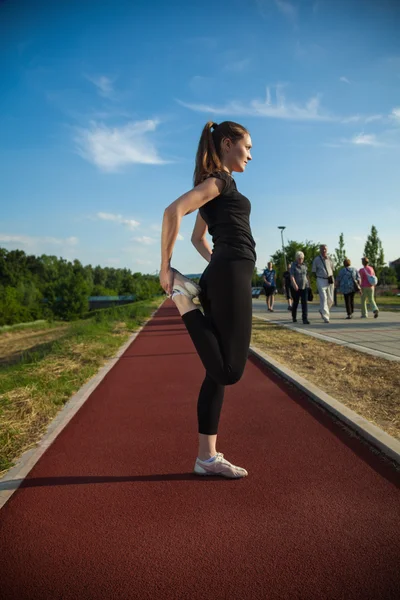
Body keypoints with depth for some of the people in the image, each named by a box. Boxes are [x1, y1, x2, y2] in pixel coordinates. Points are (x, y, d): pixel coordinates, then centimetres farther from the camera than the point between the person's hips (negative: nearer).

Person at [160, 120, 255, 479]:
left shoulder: (216, 186, 25)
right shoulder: (220, 179, -3)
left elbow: (198, 237, 31)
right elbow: (174, 211, -18)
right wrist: (165, 267, -14)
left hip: (222, 276, 10)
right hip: (232, 276, -10)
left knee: (219, 371, 6)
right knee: (229, 370, -11)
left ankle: (207, 457, 12)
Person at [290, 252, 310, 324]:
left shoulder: (304, 266, 9)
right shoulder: (293, 266, -5)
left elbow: (306, 275, 18)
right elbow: (292, 276, -15)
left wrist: (309, 284, 19)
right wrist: (294, 284, -29)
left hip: (304, 286, 3)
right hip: (296, 288, -3)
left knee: (304, 302, -9)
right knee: (295, 302, 9)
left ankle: (305, 319, -13)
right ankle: (294, 317, 31)